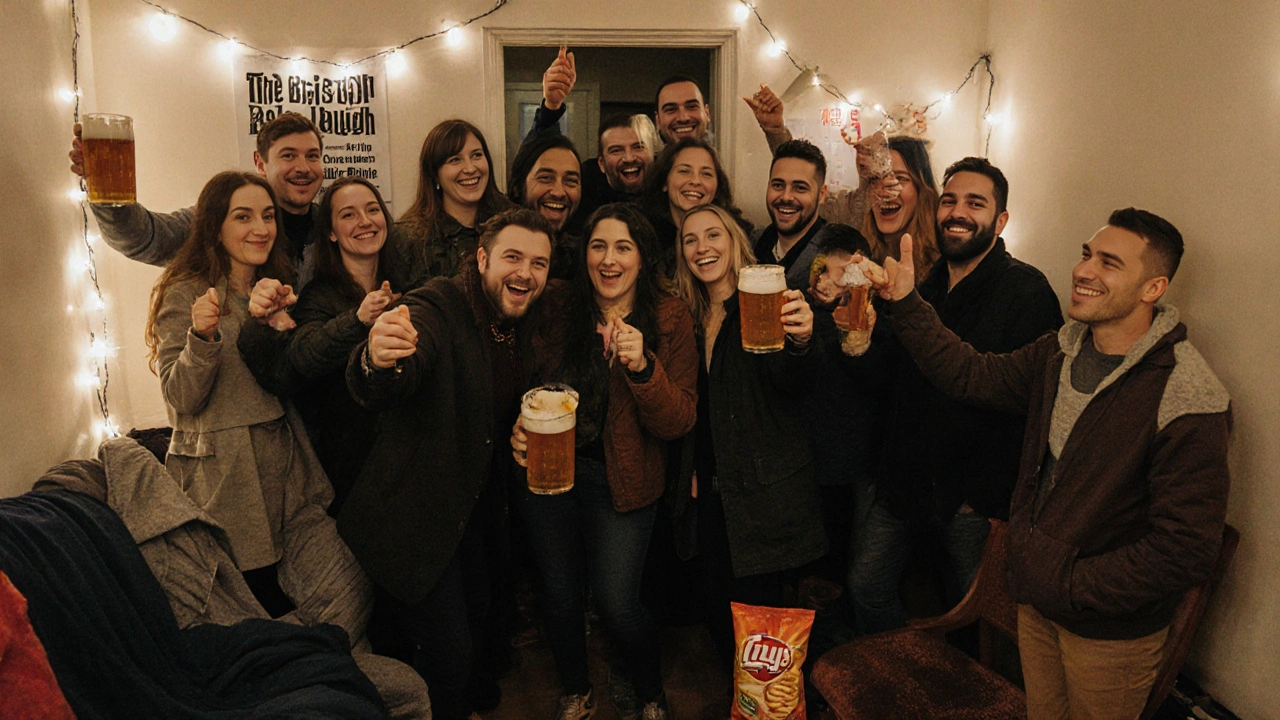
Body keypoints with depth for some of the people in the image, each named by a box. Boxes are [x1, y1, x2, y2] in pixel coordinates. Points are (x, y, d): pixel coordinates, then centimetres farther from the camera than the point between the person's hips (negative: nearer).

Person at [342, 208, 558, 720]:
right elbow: (375, 392, -40)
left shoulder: (524, 326, 1)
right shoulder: (437, 307, -21)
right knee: (448, 655, -2)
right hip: (417, 519, -7)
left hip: (477, 515, 7)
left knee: (473, 634, 23)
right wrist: (379, 360, -60)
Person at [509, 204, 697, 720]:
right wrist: (520, 428, -8)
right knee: (559, 594, 11)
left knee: (615, 602, -8)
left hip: (621, 481, -2)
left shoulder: (669, 319, -5)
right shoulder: (561, 311, 0)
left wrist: (641, 367, -27)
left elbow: (678, 422, -11)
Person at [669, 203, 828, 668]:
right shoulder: (689, 316, 9)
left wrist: (800, 341, -47)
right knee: (718, 611, 14)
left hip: (761, 494, -6)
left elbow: (789, 383, -26)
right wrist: (691, 472, 5)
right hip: (709, 490, 6)